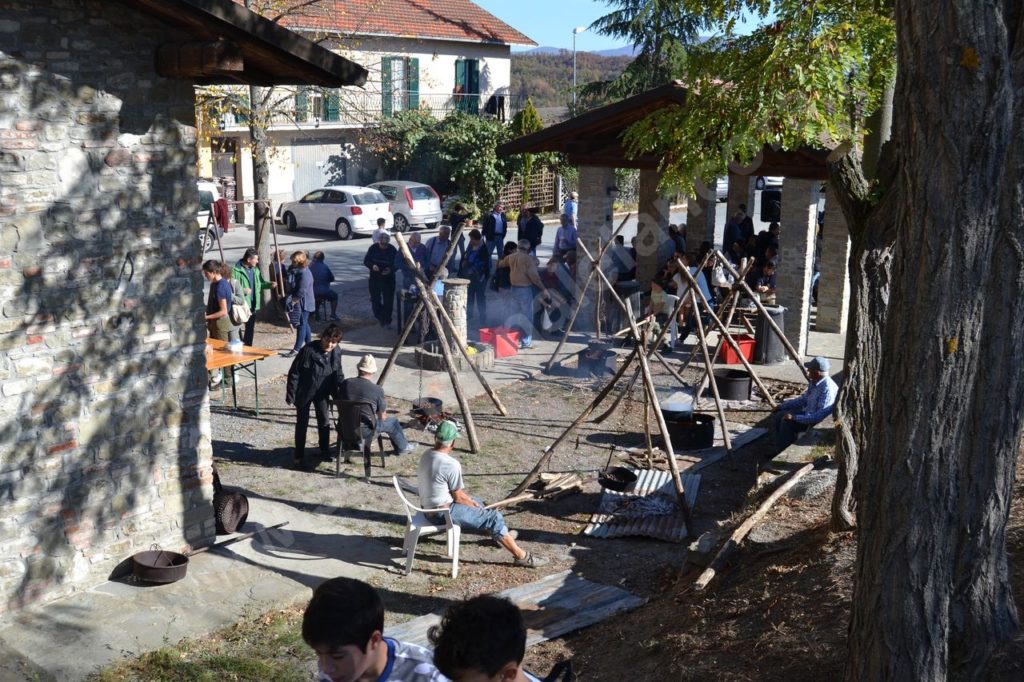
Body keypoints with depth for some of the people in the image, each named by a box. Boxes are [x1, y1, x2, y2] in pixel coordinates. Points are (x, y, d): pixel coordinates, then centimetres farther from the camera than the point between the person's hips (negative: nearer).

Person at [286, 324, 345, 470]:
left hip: (322, 392, 5)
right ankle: (298, 457, 17)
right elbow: (294, 372, -18)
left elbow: (338, 373, 5)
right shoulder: (309, 350, -26)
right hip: (304, 392, -5)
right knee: (302, 423, 5)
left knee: (324, 421, 15)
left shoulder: (336, 352, -10)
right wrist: (290, 394, -16)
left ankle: (325, 450, 35)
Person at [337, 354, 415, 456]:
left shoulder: (345, 384, -7)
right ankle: (402, 447, 41)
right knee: (393, 422, 21)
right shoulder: (377, 390, -17)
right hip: (365, 431, -4)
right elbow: (382, 417, -5)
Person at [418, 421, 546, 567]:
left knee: (476, 501, 29)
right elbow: (458, 497, -15)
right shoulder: (451, 465, -26)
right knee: (494, 517, -6)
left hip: (429, 507, 9)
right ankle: (521, 556, 0)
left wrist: (470, 500, 14)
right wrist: (473, 505, 5)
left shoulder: (426, 455, 1)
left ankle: (500, 535, 48)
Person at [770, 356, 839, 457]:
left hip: (819, 423, -10)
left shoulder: (827, 389, -28)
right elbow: (804, 399, 19)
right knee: (777, 416, 3)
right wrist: (782, 406, 14)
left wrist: (795, 417, -30)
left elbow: (821, 416, -34)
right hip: (808, 413, 10)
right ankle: (779, 451, 8)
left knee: (787, 422, -25)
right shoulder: (813, 382, 2)